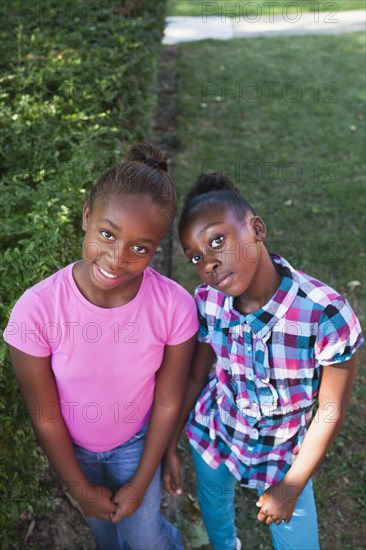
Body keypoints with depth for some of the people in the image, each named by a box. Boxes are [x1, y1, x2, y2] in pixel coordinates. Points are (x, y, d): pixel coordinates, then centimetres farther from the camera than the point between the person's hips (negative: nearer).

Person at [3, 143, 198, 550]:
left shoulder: (175, 306, -31)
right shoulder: (36, 310, -34)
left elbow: (167, 403, -15)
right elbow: (45, 416, -19)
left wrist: (140, 484, -5)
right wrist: (81, 489, -6)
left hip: (136, 439, 0)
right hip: (72, 445, 1)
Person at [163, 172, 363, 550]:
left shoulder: (326, 313, -32)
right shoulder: (207, 303, -21)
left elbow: (331, 411, -20)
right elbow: (194, 377, -6)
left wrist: (292, 486, -11)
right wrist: (170, 447, 1)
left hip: (284, 453, -2)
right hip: (212, 435, 3)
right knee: (213, 509, 28)